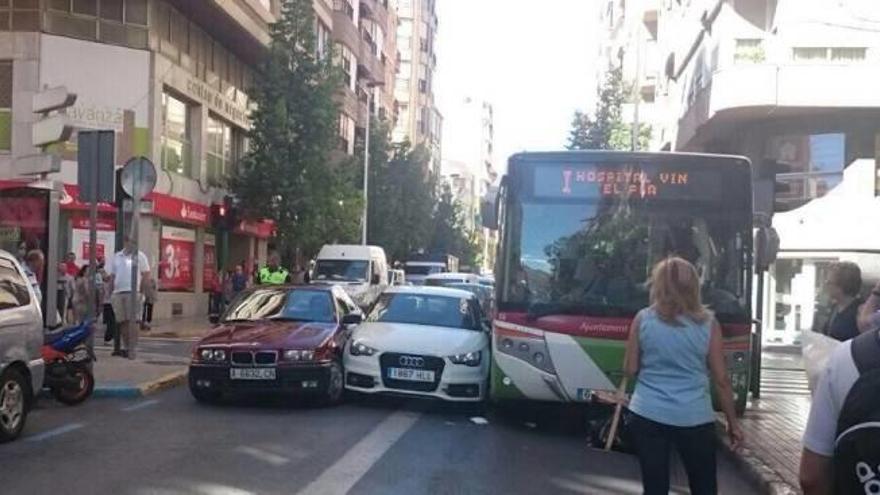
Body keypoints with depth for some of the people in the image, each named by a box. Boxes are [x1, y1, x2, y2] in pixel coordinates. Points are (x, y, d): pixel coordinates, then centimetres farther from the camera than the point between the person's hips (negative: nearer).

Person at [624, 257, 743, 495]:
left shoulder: (643, 319, -2)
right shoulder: (708, 324, -3)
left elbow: (630, 369, 3)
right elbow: (721, 380, -1)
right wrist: (733, 422, 9)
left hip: (648, 415, 1)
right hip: (694, 419, 0)